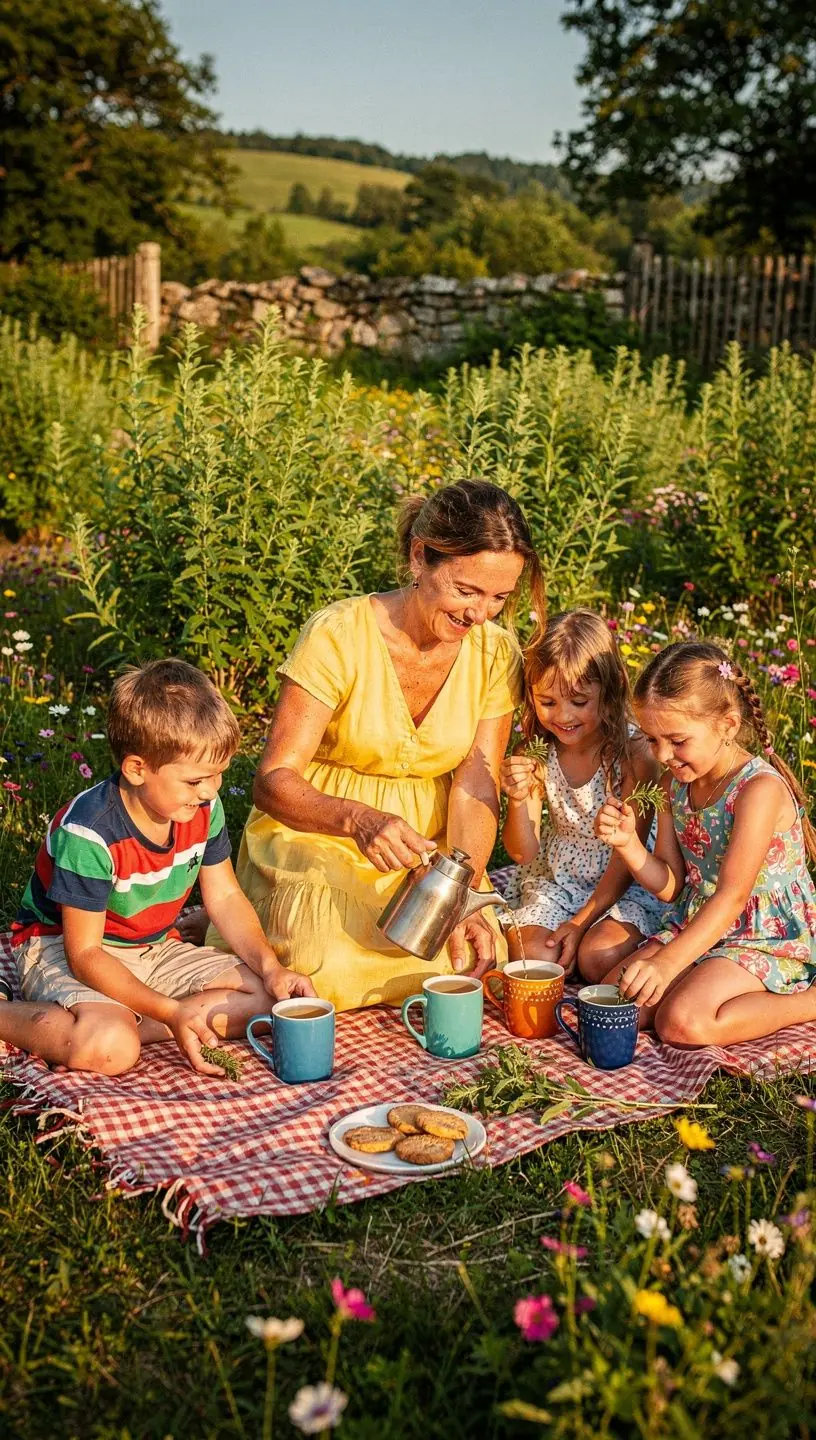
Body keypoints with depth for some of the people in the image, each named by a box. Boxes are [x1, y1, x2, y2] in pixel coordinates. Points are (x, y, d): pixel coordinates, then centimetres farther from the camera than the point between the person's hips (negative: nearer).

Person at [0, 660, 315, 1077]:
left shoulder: (204, 809, -9)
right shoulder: (89, 834, -28)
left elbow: (225, 897, 4)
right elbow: (84, 953, -25)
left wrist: (270, 966, -12)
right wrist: (170, 1013, -32)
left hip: (152, 949, 8)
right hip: (61, 948, -7)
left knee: (265, 996, -11)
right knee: (108, 1048, -38)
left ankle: (127, 1023, -16)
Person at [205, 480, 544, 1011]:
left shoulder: (496, 654, -7)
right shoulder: (338, 636, -21)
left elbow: (475, 789, -9)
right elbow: (272, 781, -22)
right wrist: (358, 819, -42)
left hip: (428, 845, 4)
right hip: (318, 834, -3)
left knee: (471, 961, -19)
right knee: (335, 977, -26)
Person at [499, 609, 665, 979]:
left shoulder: (634, 753, -19)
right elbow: (523, 852, -5)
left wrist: (581, 921, -19)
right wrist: (518, 799, -26)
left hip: (622, 886, -3)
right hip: (554, 881, 3)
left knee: (597, 956, -27)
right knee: (532, 955, -21)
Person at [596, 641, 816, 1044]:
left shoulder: (760, 788, -21)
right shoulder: (677, 783, 4)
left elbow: (733, 895, -30)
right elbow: (670, 884, 6)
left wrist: (668, 962, -40)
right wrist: (628, 844, -14)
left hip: (767, 939, -8)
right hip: (697, 928, 8)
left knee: (681, 1022, -27)